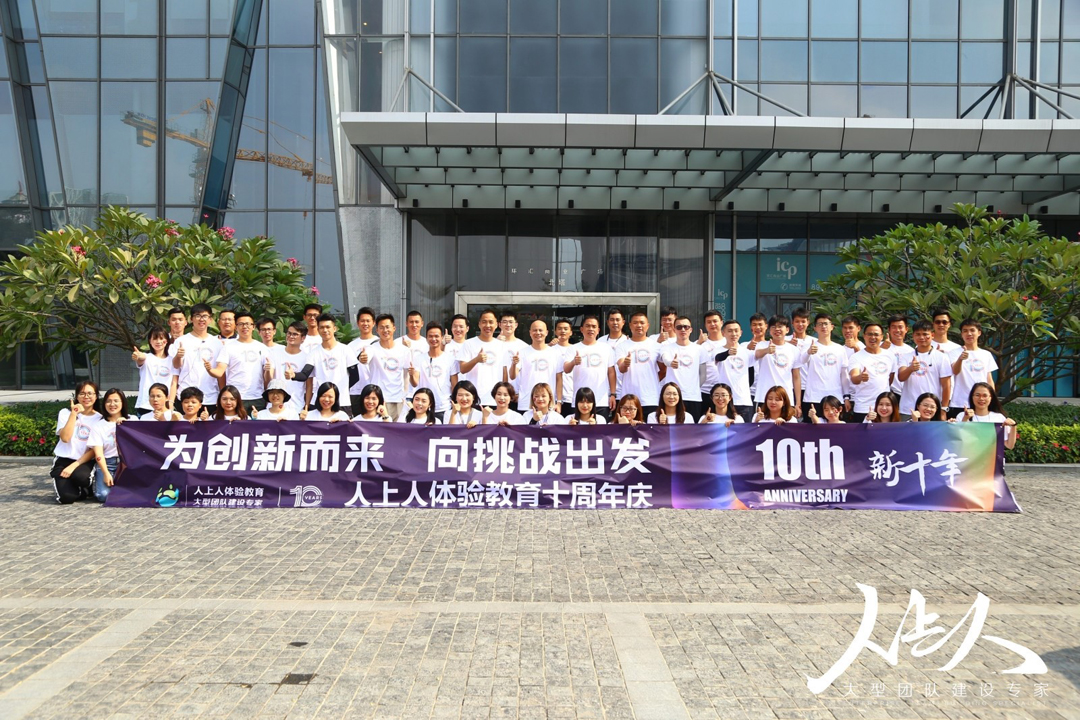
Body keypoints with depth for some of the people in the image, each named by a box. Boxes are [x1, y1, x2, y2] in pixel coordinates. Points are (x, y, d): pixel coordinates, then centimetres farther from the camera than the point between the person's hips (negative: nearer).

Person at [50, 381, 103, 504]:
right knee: (67, 497, -23)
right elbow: (65, 438, -14)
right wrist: (74, 413, -14)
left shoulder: (99, 419, 3)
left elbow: (95, 449, -3)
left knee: (81, 476, -37)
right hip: (64, 460, 0)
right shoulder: (66, 413, 3)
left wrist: (74, 466, -14)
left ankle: (89, 488, -1)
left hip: (85, 461, 0)